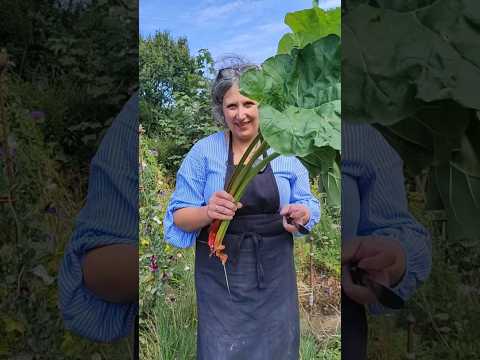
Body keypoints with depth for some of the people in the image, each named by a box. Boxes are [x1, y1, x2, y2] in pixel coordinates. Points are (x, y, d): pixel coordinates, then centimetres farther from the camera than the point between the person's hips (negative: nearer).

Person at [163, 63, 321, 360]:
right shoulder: (203, 151, -5)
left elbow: (309, 205, 5)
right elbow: (179, 216, -5)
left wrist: (301, 213, -17)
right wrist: (207, 213, -25)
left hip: (275, 270, 2)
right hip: (221, 271, -1)